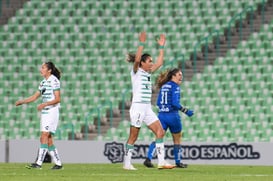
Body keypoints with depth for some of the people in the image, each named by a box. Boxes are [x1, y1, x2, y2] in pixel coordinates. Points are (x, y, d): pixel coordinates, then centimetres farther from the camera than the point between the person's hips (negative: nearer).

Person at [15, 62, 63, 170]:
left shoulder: (54, 81, -9)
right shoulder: (43, 82, 16)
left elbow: (57, 99, -15)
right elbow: (35, 97, 20)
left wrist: (44, 104, -25)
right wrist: (22, 102, 8)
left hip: (52, 112, -9)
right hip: (45, 112, 9)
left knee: (44, 136, -15)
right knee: (48, 140, 6)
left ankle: (39, 163, -19)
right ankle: (58, 163, 11)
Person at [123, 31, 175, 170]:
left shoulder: (148, 73, 17)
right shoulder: (136, 72, -4)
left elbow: (159, 62, 22)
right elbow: (137, 59, -22)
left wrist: (161, 47, 21)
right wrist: (142, 44, -24)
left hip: (147, 108, 8)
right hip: (138, 106, -8)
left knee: (160, 131, -2)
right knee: (133, 137, -4)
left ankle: (161, 162, -4)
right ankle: (127, 163, 3)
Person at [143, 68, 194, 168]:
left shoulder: (163, 86, 12)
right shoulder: (175, 86, -8)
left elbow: (158, 103, 13)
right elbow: (175, 103, -18)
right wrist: (186, 111, -12)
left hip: (161, 115, 5)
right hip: (172, 115, -5)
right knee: (177, 140, 12)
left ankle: (148, 158, -19)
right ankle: (178, 162, 21)